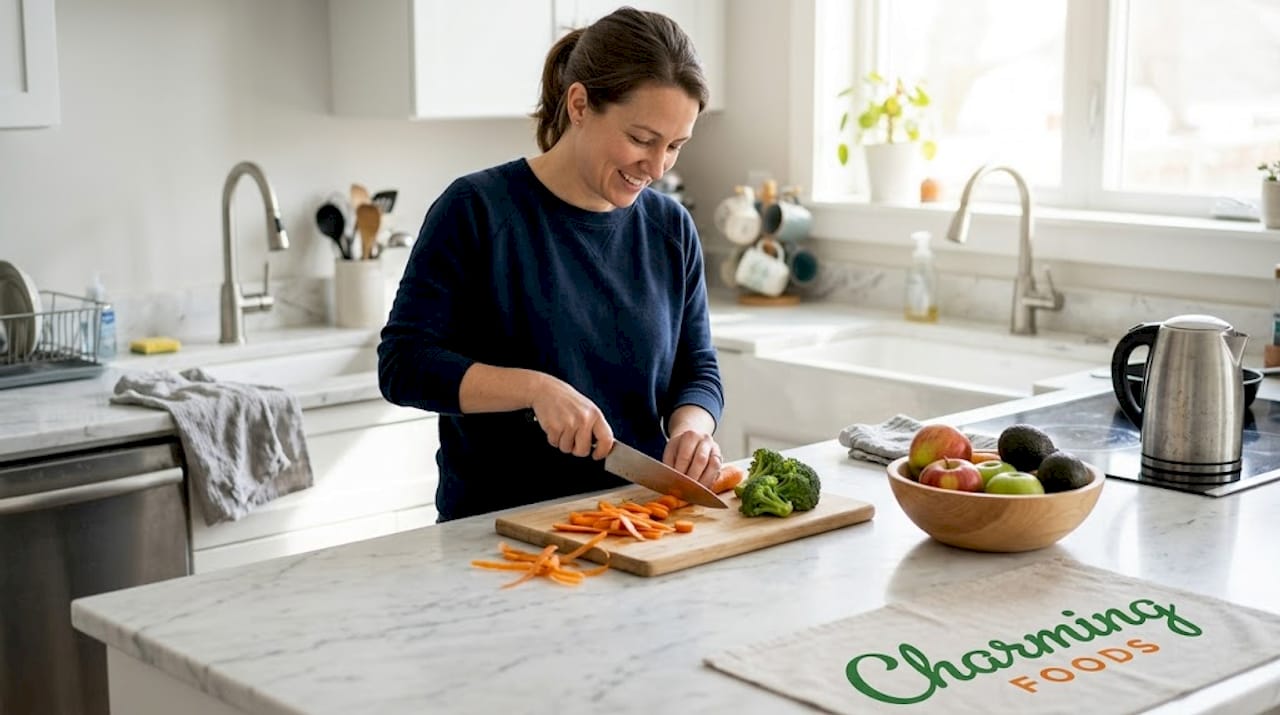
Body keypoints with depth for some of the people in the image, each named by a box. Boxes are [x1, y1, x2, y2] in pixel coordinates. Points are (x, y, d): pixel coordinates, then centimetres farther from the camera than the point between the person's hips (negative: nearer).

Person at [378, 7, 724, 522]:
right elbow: (402, 363, -9)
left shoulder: (671, 229, 8)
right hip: (497, 527, -5)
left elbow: (697, 370, 14)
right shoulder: (477, 210, -6)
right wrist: (535, 388, -21)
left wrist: (691, 428, -8)